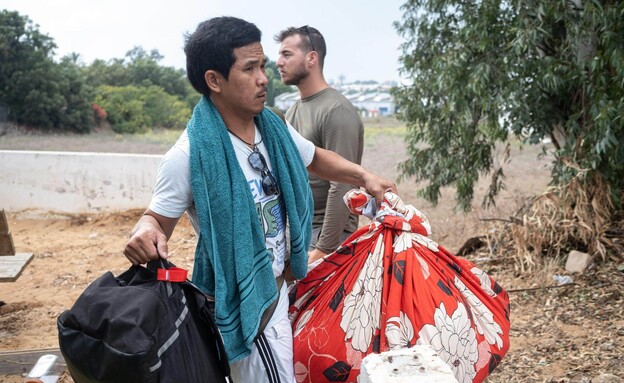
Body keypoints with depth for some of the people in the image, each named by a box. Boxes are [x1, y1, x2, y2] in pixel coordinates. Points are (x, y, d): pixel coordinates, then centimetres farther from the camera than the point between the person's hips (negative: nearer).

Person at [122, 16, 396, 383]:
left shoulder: (274, 128, -3)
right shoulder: (188, 155, -24)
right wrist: (145, 231, -37)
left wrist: (363, 176, 2)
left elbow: (315, 158, 16)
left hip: (276, 289, 8)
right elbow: (159, 218, -14)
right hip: (242, 302, -7)